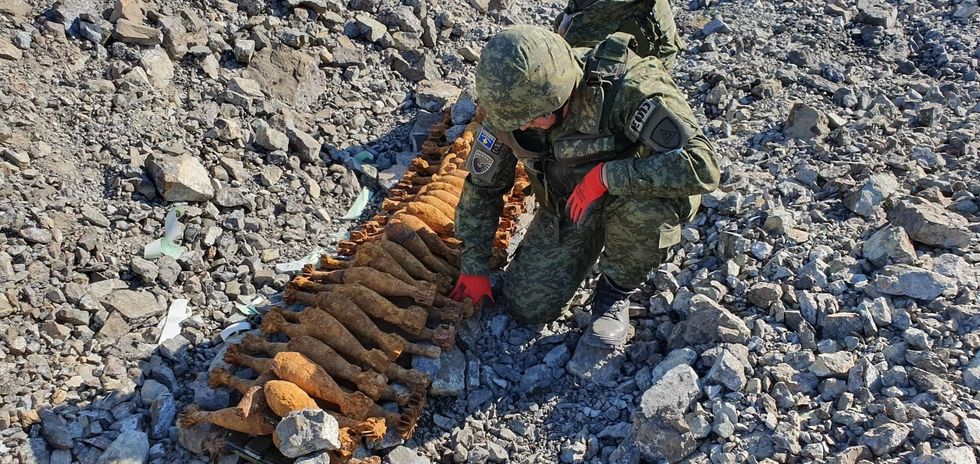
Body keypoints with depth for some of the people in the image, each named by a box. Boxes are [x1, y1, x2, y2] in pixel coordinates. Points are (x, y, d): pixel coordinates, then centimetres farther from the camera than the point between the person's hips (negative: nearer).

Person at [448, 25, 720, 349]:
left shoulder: (628, 88, -34)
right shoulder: (514, 102, -18)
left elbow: (701, 166, -41)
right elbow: (482, 187, -4)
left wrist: (604, 175, -41)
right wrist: (473, 268, -2)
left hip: (632, 199, -4)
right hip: (566, 208, 4)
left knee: (647, 203, -40)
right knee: (525, 307, -7)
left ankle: (616, 290, -10)